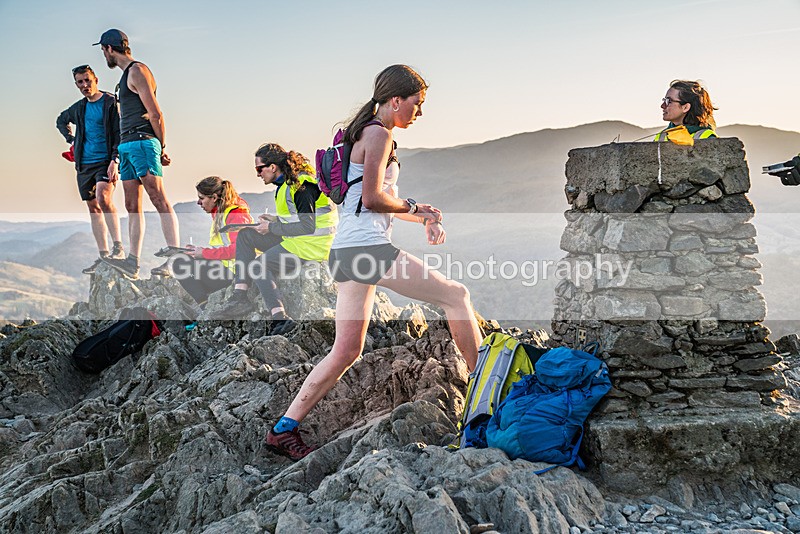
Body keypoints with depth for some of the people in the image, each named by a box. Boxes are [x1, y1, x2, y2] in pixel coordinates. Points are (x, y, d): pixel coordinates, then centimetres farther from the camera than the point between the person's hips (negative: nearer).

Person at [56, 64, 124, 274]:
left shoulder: (111, 103, -4)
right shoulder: (78, 107, 14)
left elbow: (119, 135, -10)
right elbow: (61, 121, 35)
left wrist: (115, 161, -21)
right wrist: (72, 140, 20)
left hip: (105, 161, -7)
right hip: (84, 164, 7)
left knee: (103, 198, -28)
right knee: (94, 209, 5)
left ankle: (118, 247, -24)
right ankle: (103, 256, 7)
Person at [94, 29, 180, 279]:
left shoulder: (137, 71, -6)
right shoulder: (127, 74, 23)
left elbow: (156, 114, -12)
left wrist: (162, 148, -10)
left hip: (143, 143, -10)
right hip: (127, 145, 10)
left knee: (158, 199, -15)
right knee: (133, 206, 5)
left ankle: (175, 255, -19)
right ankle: (133, 262, 5)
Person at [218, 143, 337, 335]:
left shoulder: (301, 186, -20)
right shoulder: (288, 182, 12)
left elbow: (307, 226, -23)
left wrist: (272, 228, -14)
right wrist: (276, 220, 7)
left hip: (311, 244, -11)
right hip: (297, 239, 11)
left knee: (259, 266, -17)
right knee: (245, 235, 8)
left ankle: (280, 317, -24)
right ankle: (240, 297, -1)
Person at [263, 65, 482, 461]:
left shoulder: (367, 133, 24)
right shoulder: (379, 133, -6)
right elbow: (373, 199, -16)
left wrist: (422, 218, 21)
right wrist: (414, 207, -1)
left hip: (346, 250, 10)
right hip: (365, 247, -10)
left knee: (346, 351, 10)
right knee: (455, 295, -1)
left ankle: (284, 430, 11)